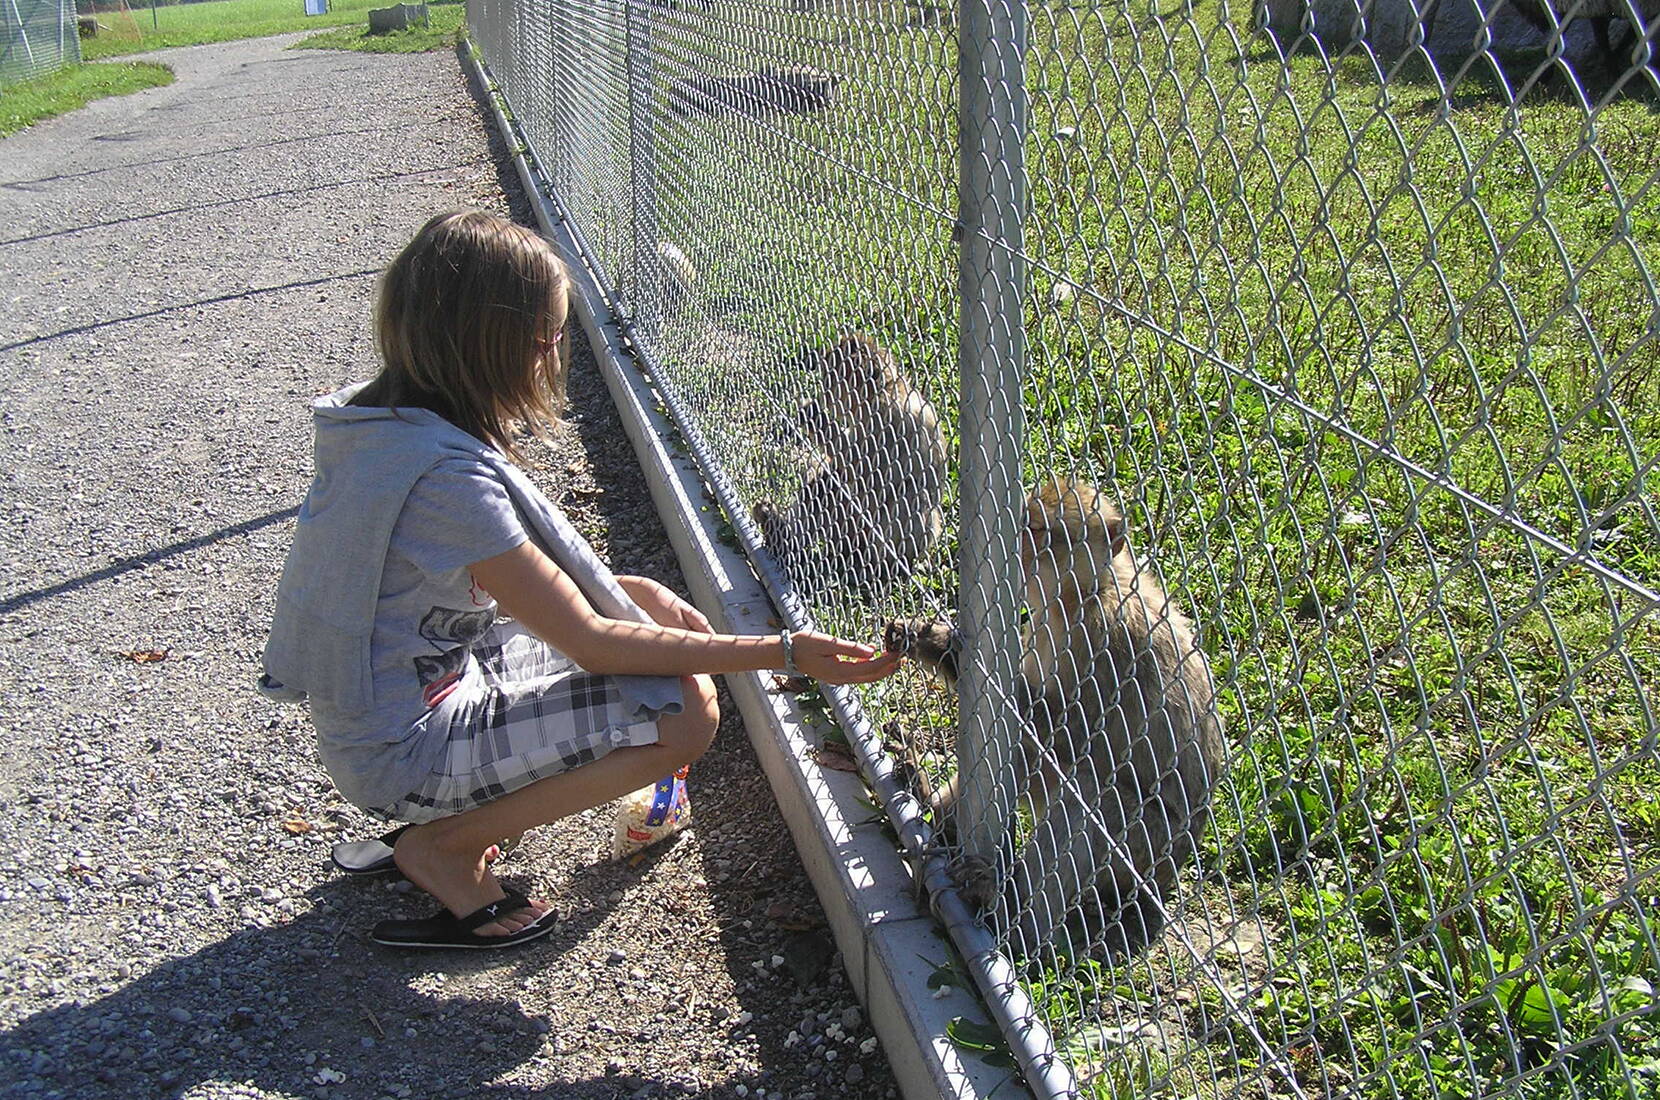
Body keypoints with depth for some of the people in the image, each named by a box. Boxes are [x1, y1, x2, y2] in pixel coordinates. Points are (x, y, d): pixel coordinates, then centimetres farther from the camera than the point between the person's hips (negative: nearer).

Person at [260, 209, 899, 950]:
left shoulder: (385, 417, 0)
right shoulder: (446, 475, -29)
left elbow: (531, 585, 10)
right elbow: (588, 641, -25)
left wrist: (656, 610, 2)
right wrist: (782, 653, -23)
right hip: (404, 750, -9)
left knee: (652, 603, 11)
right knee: (685, 710, -18)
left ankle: (456, 810, 12)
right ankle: (443, 846, -2)